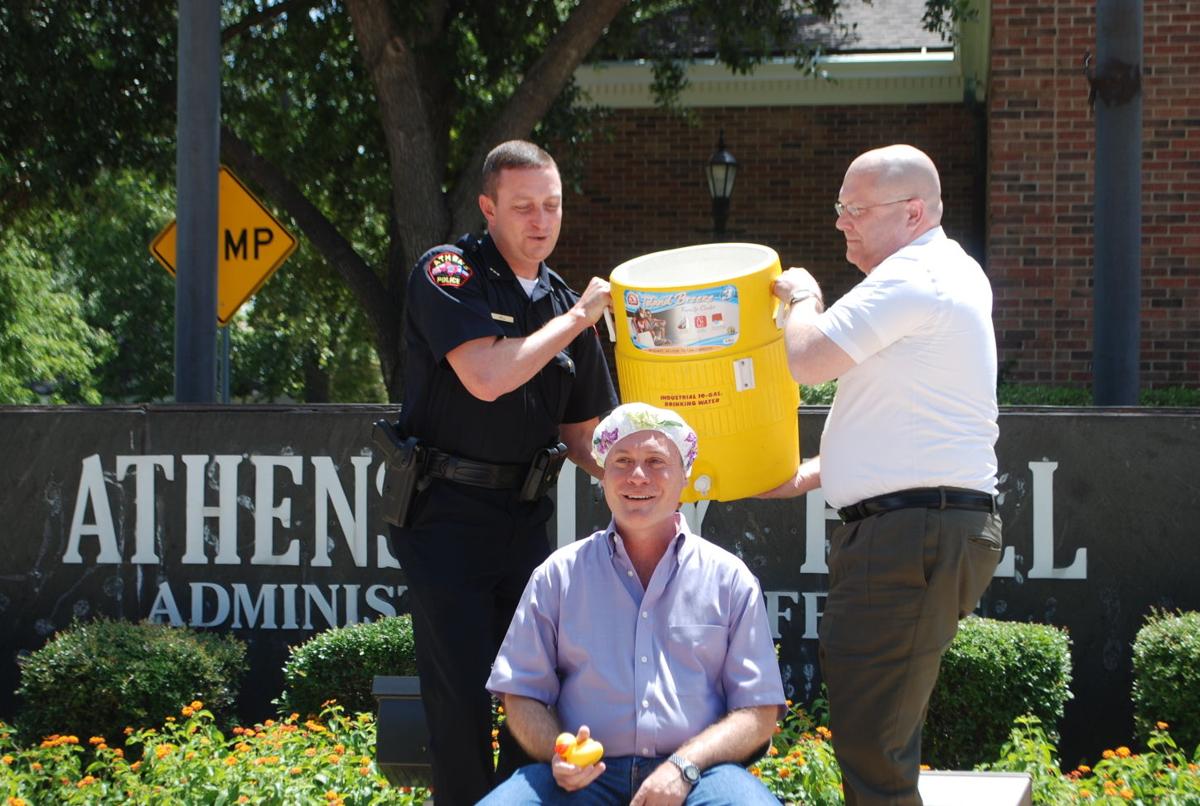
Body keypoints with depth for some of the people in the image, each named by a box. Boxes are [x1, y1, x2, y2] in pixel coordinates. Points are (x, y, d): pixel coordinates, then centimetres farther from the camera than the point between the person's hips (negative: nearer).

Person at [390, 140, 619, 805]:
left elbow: (581, 437, 16)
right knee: (462, 694, -7)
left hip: (524, 516, 6)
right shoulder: (449, 272, -6)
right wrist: (579, 317, -12)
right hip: (449, 512, -6)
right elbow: (487, 377, -21)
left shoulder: (565, 305, 12)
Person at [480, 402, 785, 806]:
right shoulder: (558, 575, 13)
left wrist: (683, 767, -11)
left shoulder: (730, 579, 11)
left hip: (698, 772, 0)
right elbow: (521, 696, 12)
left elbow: (757, 713, 6)